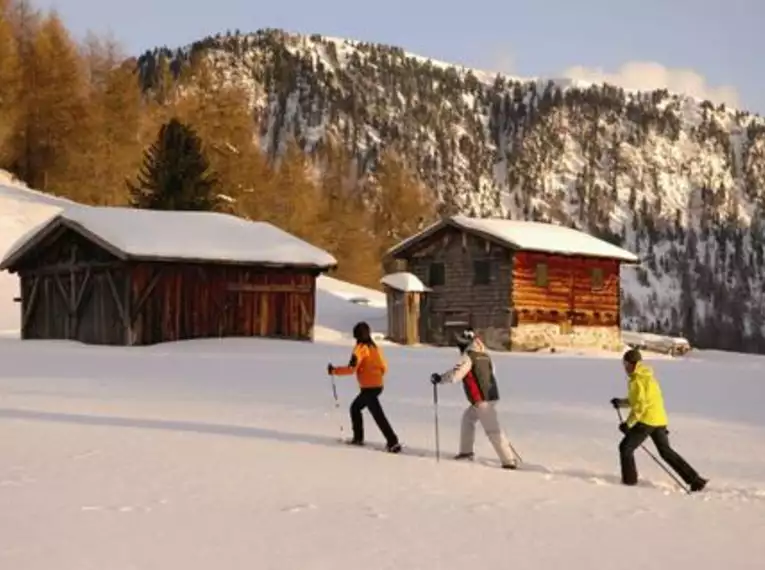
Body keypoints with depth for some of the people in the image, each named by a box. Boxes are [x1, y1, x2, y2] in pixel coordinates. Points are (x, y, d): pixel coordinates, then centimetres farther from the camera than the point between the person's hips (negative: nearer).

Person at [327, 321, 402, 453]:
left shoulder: (361, 348, -11)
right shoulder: (374, 347, 12)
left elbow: (351, 368, -20)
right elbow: (384, 367, 15)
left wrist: (334, 370, -10)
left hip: (369, 387, -9)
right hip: (378, 385, 9)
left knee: (378, 415, -8)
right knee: (355, 407, 22)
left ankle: (393, 442, -12)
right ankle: (358, 438, 26)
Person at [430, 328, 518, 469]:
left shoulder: (468, 356, -11)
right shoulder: (484, 355, 12)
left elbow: (455, 375, -18)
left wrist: (440, 378, -2)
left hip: (482, 399, -9)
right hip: (491, 395, 9)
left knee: (492, 430, -9)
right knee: (468, 417, 24)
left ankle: (509, 460, -12)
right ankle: (466, 451, 28)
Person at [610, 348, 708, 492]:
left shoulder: (637, 380, -11)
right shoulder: (648, 377, 19)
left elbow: (641, 405, -18)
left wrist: (628, 423, -15)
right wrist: (621, 402, 17)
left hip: (647, 420, -9)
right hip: (660, 419, 9)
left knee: (626, 447, 3)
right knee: (666, 451, 14)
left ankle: (629, 480, 3)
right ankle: (694, 479, 10)